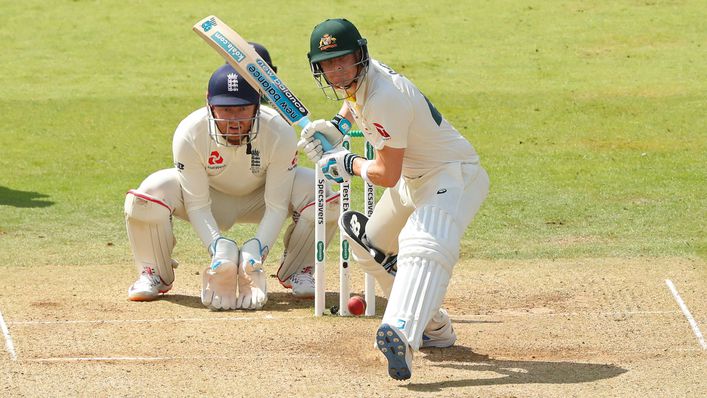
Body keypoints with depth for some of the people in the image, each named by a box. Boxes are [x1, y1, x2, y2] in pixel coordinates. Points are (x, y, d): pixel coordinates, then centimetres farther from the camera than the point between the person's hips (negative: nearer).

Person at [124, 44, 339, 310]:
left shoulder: (280, 133, -30)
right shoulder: (189, 134, -31)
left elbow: (276, 206, -25)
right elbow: (198, 206, -24)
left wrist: (256, 248, -40)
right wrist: (218, 246, -40)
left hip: (260, 198, 1)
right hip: (208, 195, -1)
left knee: (321, 192, -27)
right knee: (148, 195, -31)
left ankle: (296, 271, 0)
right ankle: (155, 274, -3)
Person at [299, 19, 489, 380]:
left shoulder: (385, 99, -29)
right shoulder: (358, 79, -1)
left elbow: (386, 175, -25)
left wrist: (349, 165, -7)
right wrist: (337, 125, 8)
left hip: (454, 176, -11)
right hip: (413, 178, 11)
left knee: (423, 245, -38)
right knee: (369, 248, 23)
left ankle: (402, 335, -64)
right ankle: (435, 329, 31)